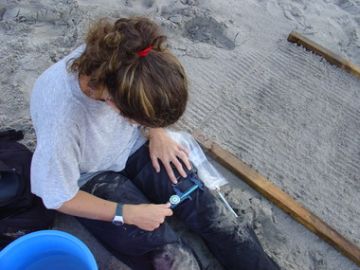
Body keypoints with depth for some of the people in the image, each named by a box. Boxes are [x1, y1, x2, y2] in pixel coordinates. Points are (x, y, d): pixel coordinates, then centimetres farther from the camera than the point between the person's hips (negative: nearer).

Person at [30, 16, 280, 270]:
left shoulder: (124, 60, -25)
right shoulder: (60, 119, -37)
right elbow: (60, 198, -19)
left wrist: (157, 133, -12)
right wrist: (128, 213, -20)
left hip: (133, 147, 4)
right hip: (91, 178, -3)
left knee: (205, 208, -12)